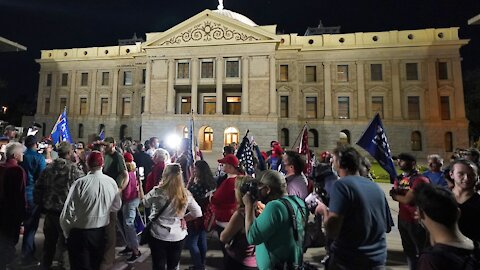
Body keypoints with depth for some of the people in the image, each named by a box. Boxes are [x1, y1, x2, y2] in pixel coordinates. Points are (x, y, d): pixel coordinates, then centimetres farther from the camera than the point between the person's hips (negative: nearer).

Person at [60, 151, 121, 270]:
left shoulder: (80, 183, -21)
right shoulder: (112, 182, -11)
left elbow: (67, 212, -17)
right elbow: (116, 206, 2)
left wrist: (67, 233, 1)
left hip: (80, 233, -3)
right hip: (101, 232, 4)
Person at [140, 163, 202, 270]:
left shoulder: (157, 191, -16)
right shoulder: (185, 194, -9)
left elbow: (144, 203, 5)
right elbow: (198, 213, -2)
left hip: (159, 235, -2)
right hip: (178, 236, 2)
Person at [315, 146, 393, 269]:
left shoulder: (342, 184, -19)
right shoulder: (377, 187, 1)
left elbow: (331, 232, -25)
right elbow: (387, 226, 14)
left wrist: (324, 210, -8)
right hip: (378, 259, 5)